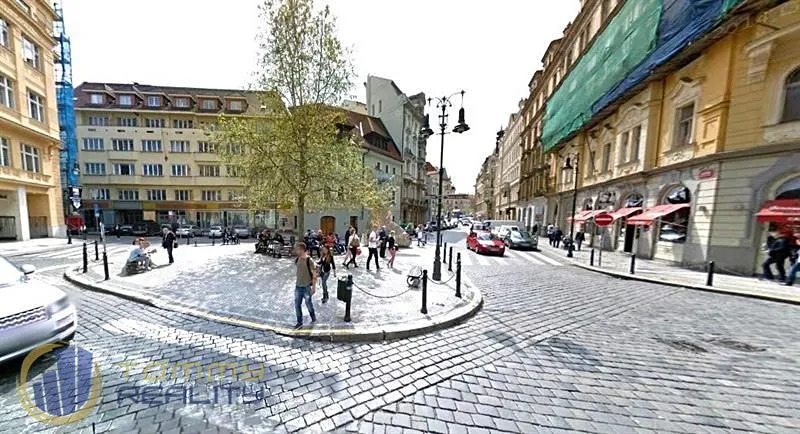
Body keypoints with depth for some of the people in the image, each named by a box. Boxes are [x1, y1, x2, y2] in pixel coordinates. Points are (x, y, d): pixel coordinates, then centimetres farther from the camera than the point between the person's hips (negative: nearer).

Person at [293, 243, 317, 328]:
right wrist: (296, 282, 15)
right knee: (297, 305, 11)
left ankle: (313, 318, 36)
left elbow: (314, 275, -15)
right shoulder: (297, 260, -1)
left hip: (307, 287, -5)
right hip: (298, 286, 5)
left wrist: (314, 287, -14)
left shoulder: (309, 261, -19)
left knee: (308, 304, 11)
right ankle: (299, 322, 28)